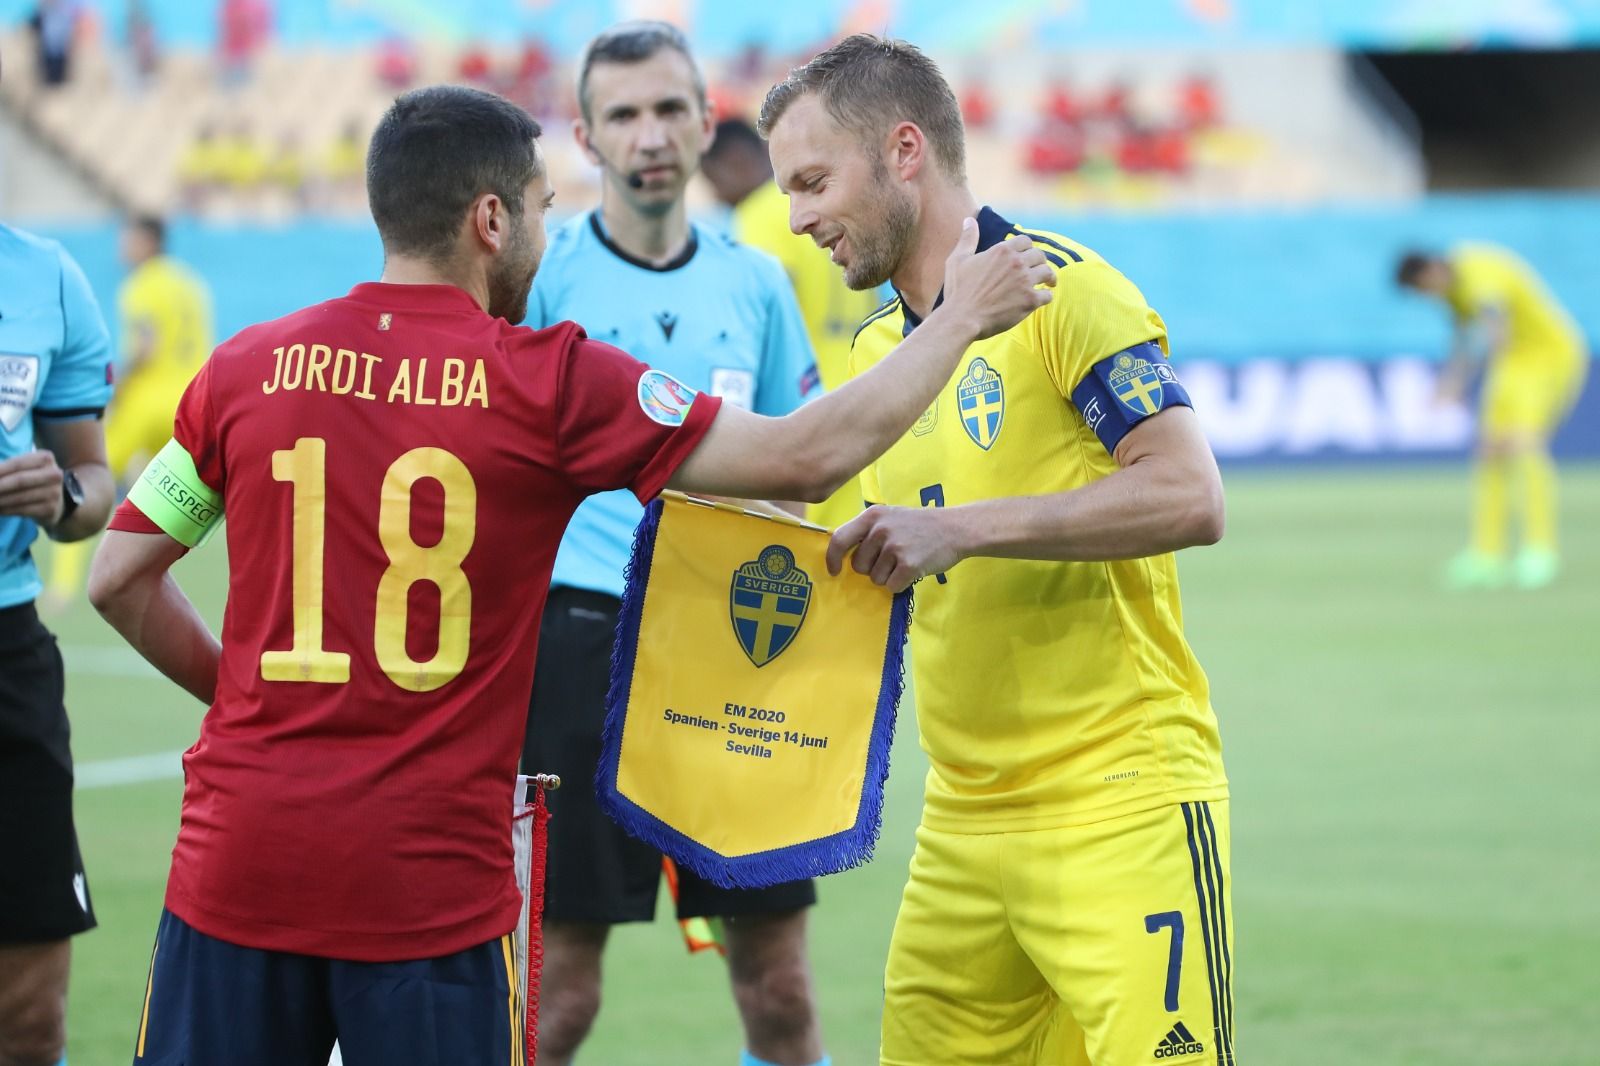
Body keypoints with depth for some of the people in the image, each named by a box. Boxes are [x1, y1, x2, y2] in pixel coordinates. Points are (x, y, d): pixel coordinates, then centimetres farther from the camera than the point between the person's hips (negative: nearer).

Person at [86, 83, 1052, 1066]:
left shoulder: (245, 368, 3)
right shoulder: (549, 381, -6)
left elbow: (120, 578, 9)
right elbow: (805, 460, -4)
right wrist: (960, 319, 7)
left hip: (235, 871, 3)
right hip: (431, 883, -3)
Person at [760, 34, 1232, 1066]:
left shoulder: (1060, 290, -8)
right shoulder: (876, 352, 16)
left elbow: (1191, 496, -20)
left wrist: (961, 528, -25)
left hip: (1119, 813, -7)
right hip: (961, 825, 8)